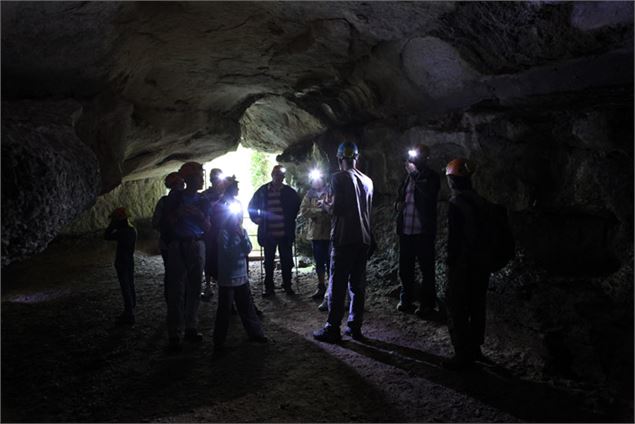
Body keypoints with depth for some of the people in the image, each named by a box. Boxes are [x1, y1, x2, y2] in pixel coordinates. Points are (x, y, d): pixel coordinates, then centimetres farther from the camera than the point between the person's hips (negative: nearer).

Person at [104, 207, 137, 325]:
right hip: (130, 262, 9)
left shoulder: (122, 232, -21)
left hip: (122, 264, -9)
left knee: (126, 289, -5)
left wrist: (112, 225, -7)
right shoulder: (133, 230, 7)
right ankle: (130, 312, 25)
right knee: (130, 287, 15)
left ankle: (128, 315, -2)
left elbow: (107, 236, -14)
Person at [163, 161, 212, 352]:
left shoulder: (203, 201, 12)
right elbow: (168, 222, 0)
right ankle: (174, 335, -4)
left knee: (195, 289, 6)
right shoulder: (175, 198, 3)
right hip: (178, 246, -4)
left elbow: (208, 228, 6)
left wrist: (200, 216, -11)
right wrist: (180, 212, -16)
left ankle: (191, 329, 16)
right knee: (176, 291, -7)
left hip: (197, 245, 4)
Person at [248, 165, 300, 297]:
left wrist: (291, 219, 8)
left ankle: (287, 286, 20)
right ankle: (269, 288, 16)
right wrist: (258, 220, 3)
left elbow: (297, 206, 15)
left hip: (285, 234, 0)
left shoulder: (289, 192, 0)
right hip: (268, 233, 0)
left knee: (286, 261, 7)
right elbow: (252, 207, 12)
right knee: (269, 261, 8)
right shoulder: (263, 191, 0)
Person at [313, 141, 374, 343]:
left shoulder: (339, 177, -9)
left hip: (344, 239, -6)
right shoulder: (367, 180, 11)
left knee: (337, 285, -1)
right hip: (364, 238, 6)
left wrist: (326, 205, 3)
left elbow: (337, 208, -16)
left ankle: (332, 329, 3)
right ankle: (355, 326, 16)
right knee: (358, 284, 11)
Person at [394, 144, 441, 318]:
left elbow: (429, 193, -27)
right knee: (405, 268, 14)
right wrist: (398, 203, 2)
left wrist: (414, 173, -19)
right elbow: (400, 195, 24)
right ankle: (406, 300, 27)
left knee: (426, 269, 2)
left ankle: (427, 304, 12)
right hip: (405, 230, 7)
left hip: (423, 231, -6)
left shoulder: (431, 176, -6)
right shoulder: (408, 176, 12)